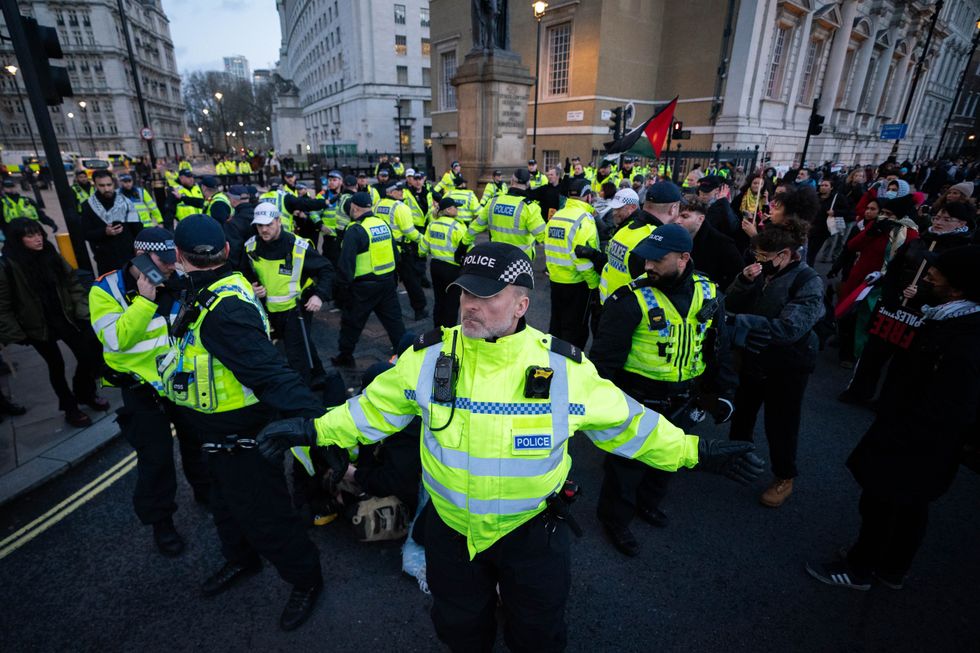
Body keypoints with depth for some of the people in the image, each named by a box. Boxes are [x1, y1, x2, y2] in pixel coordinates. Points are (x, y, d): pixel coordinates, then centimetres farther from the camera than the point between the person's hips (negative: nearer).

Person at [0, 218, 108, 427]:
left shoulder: (52, 255, -2)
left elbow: (73, 283, 5)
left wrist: (82, 310, -3)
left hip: (66, 318, 3)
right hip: (37, 327, -3)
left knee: (91, 355, 2)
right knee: (56, 365, 8)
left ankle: (86, 393, 29)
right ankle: (70, 408, 27)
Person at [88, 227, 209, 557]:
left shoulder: (173, 283, -2)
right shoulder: (105, 290, -13)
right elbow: (118, 339, -25)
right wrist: (145, 300, -27)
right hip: (143, 388, -4)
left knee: (197, 440, 19)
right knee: (156, 458, 4)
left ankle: (205, 490, 43)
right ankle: (160, 520, 26)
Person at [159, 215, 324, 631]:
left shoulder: (223, 309, -33)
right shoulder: (216, 291, -2)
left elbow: (270, 373, -42)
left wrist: (316, 421, -50)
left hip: (240, 436, -10)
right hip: (220, 430, 10)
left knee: (262, 516, 8)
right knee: (226, 502, 29)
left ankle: (306, 579, 33)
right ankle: (241, 559, 56)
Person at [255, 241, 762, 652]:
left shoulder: (564, 367, -19)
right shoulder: (429, 356, -16)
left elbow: (624, 421, -7)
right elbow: (376, 407, -3)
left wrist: (694, 452, -5)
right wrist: (313, 430, -6)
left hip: (533, 530, -1)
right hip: (450, 529, 2)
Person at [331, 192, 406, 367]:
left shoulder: (355, 230, -15)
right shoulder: (383, 224, 6)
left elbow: (346, 263, -18)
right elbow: (395, 253, 14)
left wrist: (341, 288, -10)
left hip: (364, 287, -6)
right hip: (388, 282, 6)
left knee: (351, 322, 11)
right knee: (393, 319, 15)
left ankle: (345, 356, 24)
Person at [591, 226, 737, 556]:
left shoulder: (708, 293, -4)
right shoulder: (632, 299, -22)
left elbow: (719, 347, 9)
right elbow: (605, 355, -19)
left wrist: (722, 392, 11)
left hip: (682, 401, 6)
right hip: (638, 401, -5)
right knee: (627, 461, 11)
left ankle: (647, 503, 53)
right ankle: (615, 519, 37)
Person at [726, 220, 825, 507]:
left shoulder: (808, 282, -18)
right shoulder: (762, 272, -4)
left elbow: (790, 328, -29)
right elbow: (731, 306, -5)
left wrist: (740, 322, -30)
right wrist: (744, 281, -22)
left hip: (786, 367, -5)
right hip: (750, 358, 5)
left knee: (780, 424, 10)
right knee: (741, 412, 21)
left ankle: (784, 479, 32)